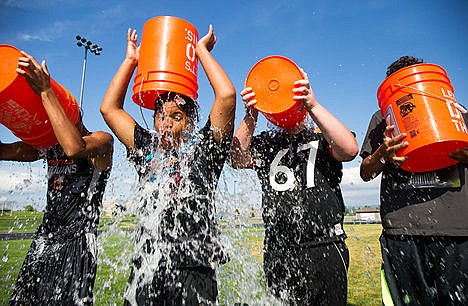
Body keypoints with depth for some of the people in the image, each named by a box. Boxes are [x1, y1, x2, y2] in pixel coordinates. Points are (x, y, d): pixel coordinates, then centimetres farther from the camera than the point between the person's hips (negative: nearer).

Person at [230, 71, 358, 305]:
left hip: (325, 251, -1)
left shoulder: (321, 138, 3)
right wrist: (251, 115, -20)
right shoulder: (266, 143, 9)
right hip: (277, 252, 2)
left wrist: (313, 105, -22)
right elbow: (237, 159, -8)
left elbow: (350, 150, -17)